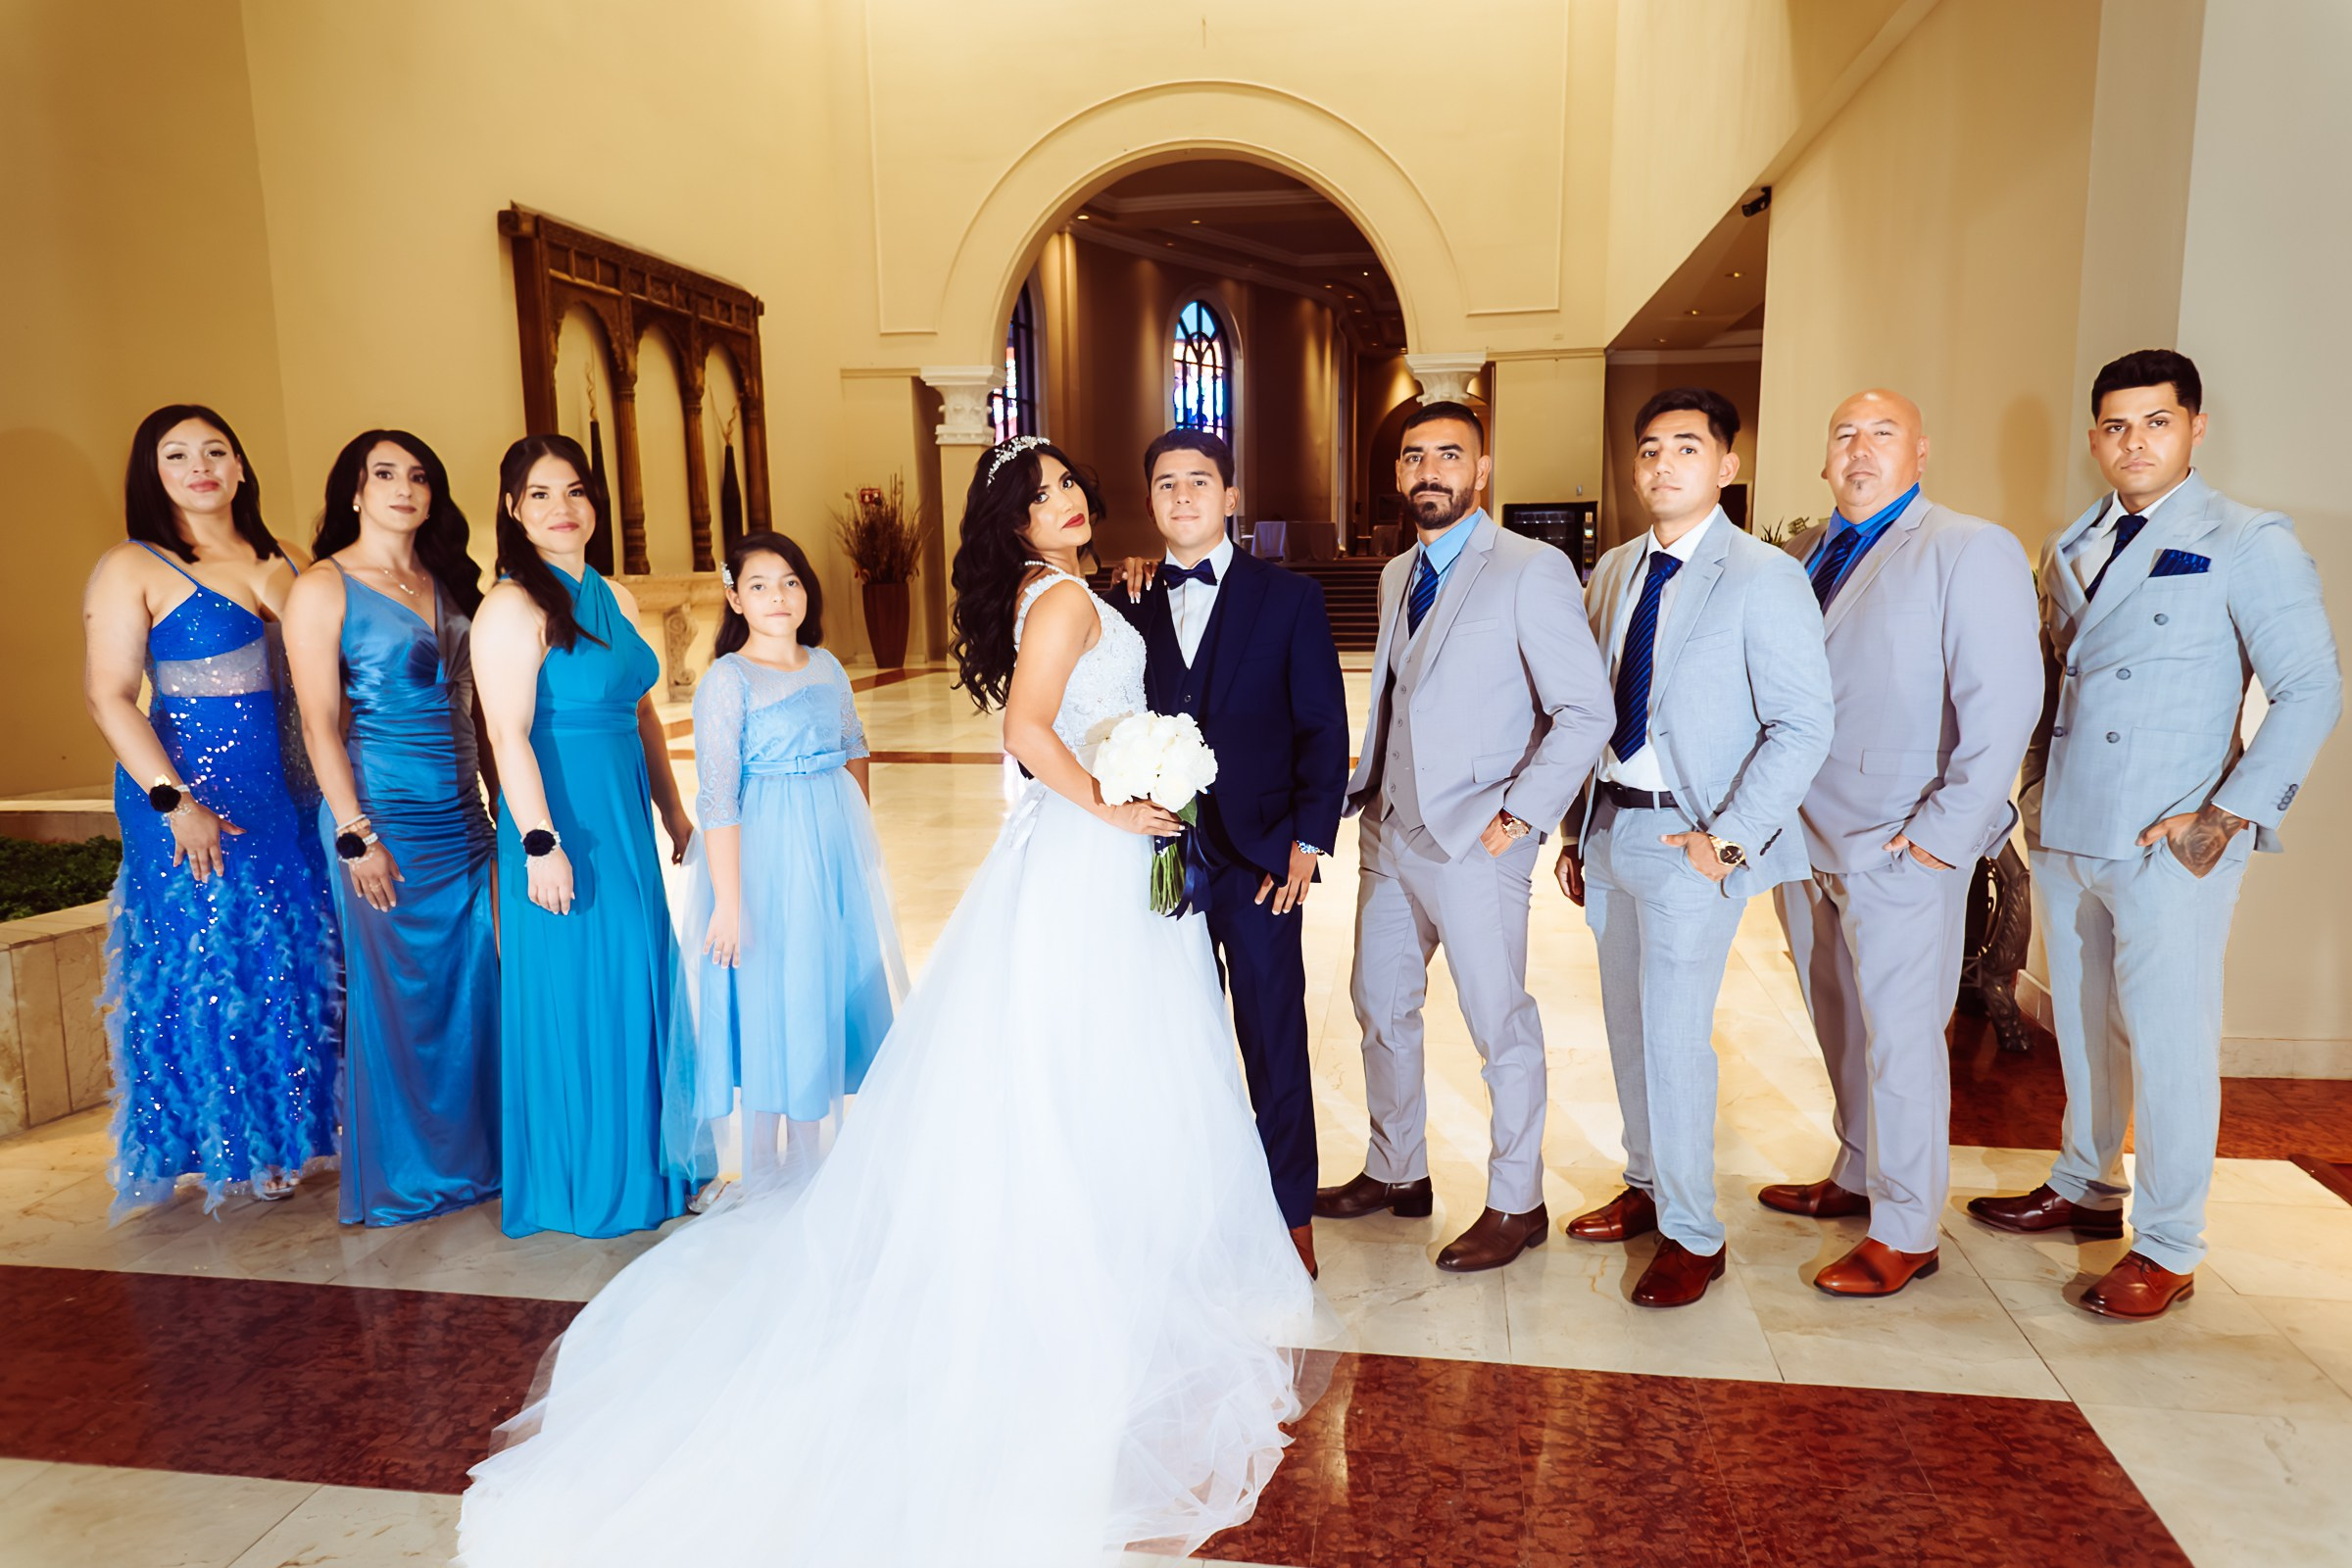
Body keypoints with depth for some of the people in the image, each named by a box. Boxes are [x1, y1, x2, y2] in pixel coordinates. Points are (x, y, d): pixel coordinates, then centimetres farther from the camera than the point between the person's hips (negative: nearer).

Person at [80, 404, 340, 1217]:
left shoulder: (277, 561, 11)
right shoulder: (133, 568, -4)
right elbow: (109, 697, -10)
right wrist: (175, 801, -17)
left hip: (282, 785, 5)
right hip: (188, 789, -5)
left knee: (292, 958, 10)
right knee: (209, 961, 2)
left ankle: (289, 1128, 25)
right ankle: (227, 1149, 17)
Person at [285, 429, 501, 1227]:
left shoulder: (447, 585, 13)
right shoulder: (323, 588, -4)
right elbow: (319, 723, -9)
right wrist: (355, 834, -15)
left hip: (461, 813, 6)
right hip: (384, 815, -6)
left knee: (472, 982, 9)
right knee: (395, 989, 2)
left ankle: (469, 1154, 24)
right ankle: (400, 1176, 17)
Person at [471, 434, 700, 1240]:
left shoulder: (616, 599, 11)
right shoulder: (513, 607, -12)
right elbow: (508, 734, -18)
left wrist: (675, 815, 17)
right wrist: (540, 843, -23)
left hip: (626, 820, 8)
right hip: (562, 822, -8)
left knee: (638, 984, 15)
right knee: (574, 997, 3)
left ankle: (641, 1162, 32)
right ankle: (581, 1185, 19)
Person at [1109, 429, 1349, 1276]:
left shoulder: (1289, 597, 1)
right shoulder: (1128, 603, 8)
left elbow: (1324, 729, -2)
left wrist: (1308, 841, -9)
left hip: (1258, 857, -2)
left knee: (1275, 1041, 5)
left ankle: (1291, 1212, 21)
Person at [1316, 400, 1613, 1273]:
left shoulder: (1531, 571, -10)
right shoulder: (1396, 577, 13)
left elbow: (1587, 711, -14)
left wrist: (1516, 817, -16)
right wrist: (1365, 792, 10)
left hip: (1476, 843, -7)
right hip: (1390, 835, 8)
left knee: (1500, 1028, 5)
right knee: (1380, 1008, 16)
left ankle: (1516, 1206, 22)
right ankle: (1396, 1173, 35)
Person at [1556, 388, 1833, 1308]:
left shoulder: (1763, 579, -9)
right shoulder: (1613, 571, 10)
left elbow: (1804, 725, -12)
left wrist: (1728, 839, -17)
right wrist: (1575, 832, 11)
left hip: (1688, 839, -6)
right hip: (1608, 826, 7)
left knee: (1673, 1036, -4)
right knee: (1627, 1025, 16)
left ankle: (1692, 1235, 13)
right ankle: (1647, 1188, 34)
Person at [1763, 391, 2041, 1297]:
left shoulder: (1971, 551, -7)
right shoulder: (1805, 554, 12)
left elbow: (2005, 705, -14)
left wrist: (1940, 836, -17)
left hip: (1900, 851, -6)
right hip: (1806, 839, 6)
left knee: (1898, 1037, 2)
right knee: (1838, 1026, 17)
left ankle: (1904, 1234, 15)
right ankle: (1857, 1178, 36)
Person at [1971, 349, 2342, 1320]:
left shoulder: (2249, 545, -4)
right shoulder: (2071, 549, 13)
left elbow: (2310, 691, -8)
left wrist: (2232, 814, -14)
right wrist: (2037, 787, 10)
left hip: (2168, 845, -5)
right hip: (2063, 836, 6)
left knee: (2167, 1038, 0)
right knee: (2082, 1024, 15)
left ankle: (2167, 1249, 12)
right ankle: (2086, 1189, 32)